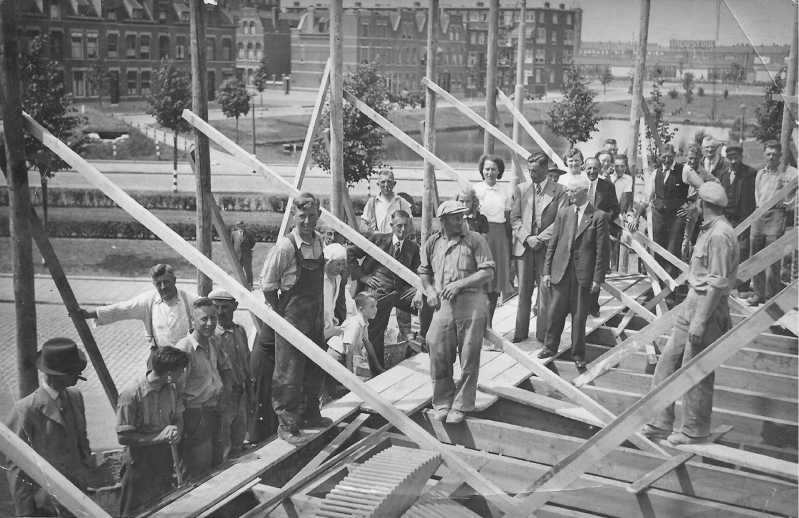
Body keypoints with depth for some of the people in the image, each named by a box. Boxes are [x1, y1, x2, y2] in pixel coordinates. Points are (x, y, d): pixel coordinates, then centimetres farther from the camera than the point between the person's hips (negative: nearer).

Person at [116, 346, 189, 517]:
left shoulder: (172, 388, -7)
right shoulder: (131, 394, -27)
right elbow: (123, 437, -23)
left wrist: (176, 431, -18)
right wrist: (159, 437, -25)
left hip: (165, 457, 6)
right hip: (140, 463, -6)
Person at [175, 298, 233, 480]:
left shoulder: (214, 342, 5)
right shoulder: (184, 349, -20)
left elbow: (225, 365, 24)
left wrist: (228, 387, 7)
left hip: (215, 410, 8)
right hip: (196, 415, -8)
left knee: (218, 464, 17)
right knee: (200, 469, -2)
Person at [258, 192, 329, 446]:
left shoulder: (318, 241, 4)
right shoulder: (286, 246, -17)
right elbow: (267, 284, -12)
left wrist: (321, 315, 13)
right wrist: (281, 315, -8)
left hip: (315, 319, 7)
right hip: (292, 319, -7)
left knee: (316, 369, 18)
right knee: (289, 374, 0)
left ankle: (309, 415, 36)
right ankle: (287, 425, 11)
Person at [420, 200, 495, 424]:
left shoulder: (474, 240, -1)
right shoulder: (433, 242, 11)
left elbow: (488, 272, -6)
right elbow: (424, 271, 22)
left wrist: (459, 284, -14)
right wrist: (429, 290, 2)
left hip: (471, 302, -3)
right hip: (444, 304, 3)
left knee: (469, 357, 1)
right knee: (438, 354, 1)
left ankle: (460, 406, 14)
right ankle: (443, 402, 19)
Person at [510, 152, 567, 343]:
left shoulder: (559, 190, 1)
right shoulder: (521, 189, 9)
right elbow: (515, 218, 6)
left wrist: (541, 238, -11)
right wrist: (527, 238, -8)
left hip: (547, 246, -2)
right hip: (524, 245, 2)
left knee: (545, 290, -1)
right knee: (523, 291, 4)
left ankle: (543, 334, 6)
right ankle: (521, 332, 12)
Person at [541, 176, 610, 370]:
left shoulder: (598, 216, -4)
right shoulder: (563, 213, 7)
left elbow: (602, 250, -5)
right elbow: (552, 244, 9)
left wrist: (598, 278, -9)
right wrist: (547, 271, 4)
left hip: (583, 274, -3)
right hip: (560, 271, 3)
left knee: (579, 316, 5)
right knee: (555, 312, 7)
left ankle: (578, 355, 18)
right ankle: (550, 347, 25)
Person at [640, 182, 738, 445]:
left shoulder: (720, 235, -19)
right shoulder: (709, 230, 11)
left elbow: (717, 284, -22)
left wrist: (701, 321, -23)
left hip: (707, 306, -9)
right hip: (692, 301, 9)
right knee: (668, 360, 10)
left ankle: (695, 430, 16)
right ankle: (661, 422, 18)